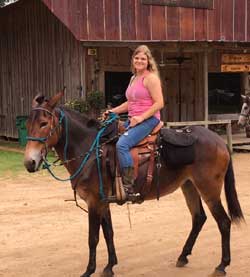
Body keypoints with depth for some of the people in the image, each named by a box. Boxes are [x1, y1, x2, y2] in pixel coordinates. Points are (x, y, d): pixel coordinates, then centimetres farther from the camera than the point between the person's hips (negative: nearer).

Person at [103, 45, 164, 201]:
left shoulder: (151, 78, -8)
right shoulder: (133, 78, 18)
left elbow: (159, 103, -15)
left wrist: (141, 117, -21)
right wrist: (113, 111, 12)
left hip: (148, 120, -10)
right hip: (133, 120, 10)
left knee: (122, 144, -28)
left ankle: (129, 187, -25)